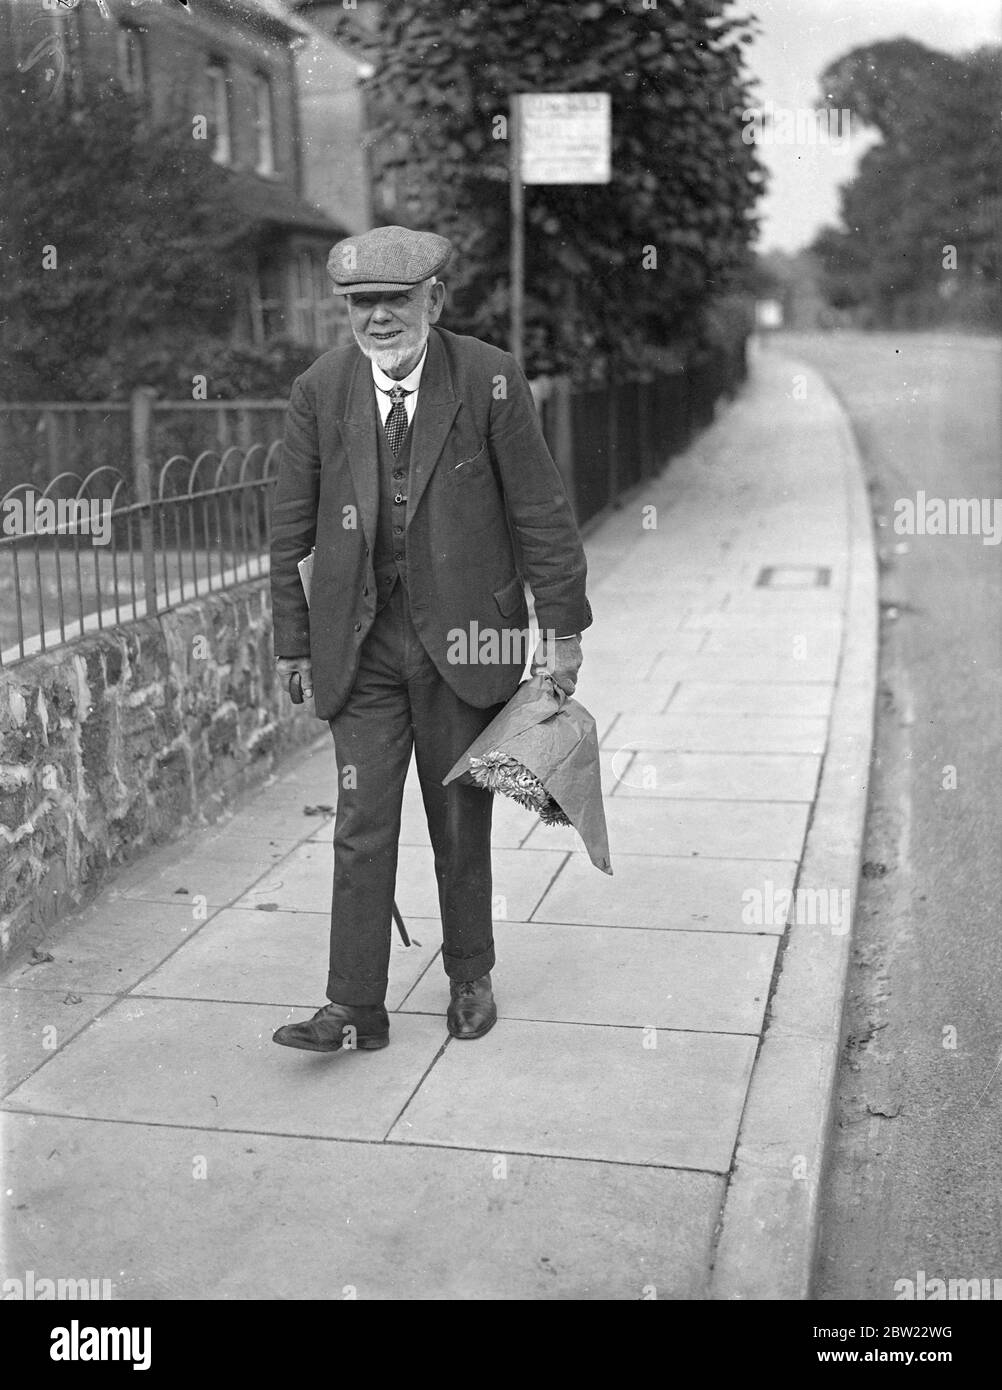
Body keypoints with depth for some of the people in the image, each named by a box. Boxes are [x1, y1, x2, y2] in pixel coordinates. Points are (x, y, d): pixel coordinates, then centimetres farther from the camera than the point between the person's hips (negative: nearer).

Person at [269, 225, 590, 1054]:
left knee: (463, 823, 10)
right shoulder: (319, 390, -1)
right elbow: (292, 526, 5)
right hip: (361, 645, 2)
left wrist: (563, 627, -3)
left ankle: (471, 979, 29)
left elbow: (540, 509, -3)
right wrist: (294, 639, 6)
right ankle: (355, 1008, 10)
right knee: (361, 827, 1)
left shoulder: (489, 379, -7)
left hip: (465, 638, -1)